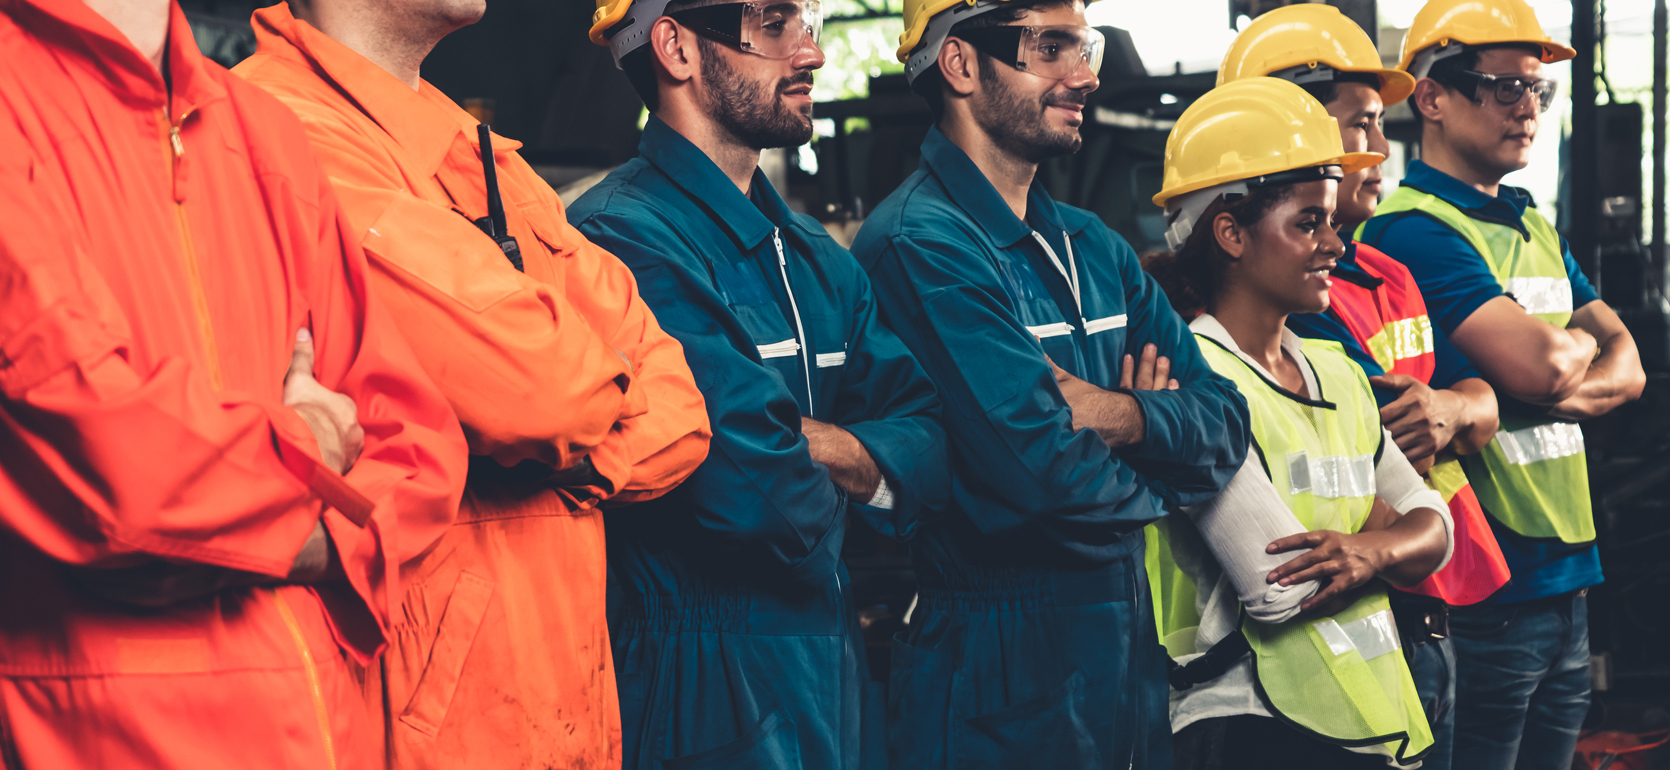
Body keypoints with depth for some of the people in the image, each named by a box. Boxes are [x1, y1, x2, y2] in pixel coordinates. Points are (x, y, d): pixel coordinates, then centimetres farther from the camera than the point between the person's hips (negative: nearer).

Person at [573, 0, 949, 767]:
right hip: (711, 705, -8)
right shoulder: (624, 237, -17)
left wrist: (802, 438, -14)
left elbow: (927, 450, 5)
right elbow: (756, 488, -26)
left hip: (837, 676, 9)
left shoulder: (816, 257, 14)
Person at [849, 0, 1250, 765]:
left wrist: (1125, 416, -15)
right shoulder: (922, 244, -16)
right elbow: (1045, 470, -24)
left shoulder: (1093, 246, 13)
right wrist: (1152, 480, -3)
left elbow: (1224, 423, 7)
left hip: (1126, 648, 8)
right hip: (1003, 679, -8)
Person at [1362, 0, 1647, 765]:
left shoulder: (1536, 229, 18)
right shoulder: (1412, 229, -13)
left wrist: (1564, 391, -12)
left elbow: (1626, 365, 10)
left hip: (1566, 573, 9)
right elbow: (1541, 364, -22)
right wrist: (1583, 338, 2)